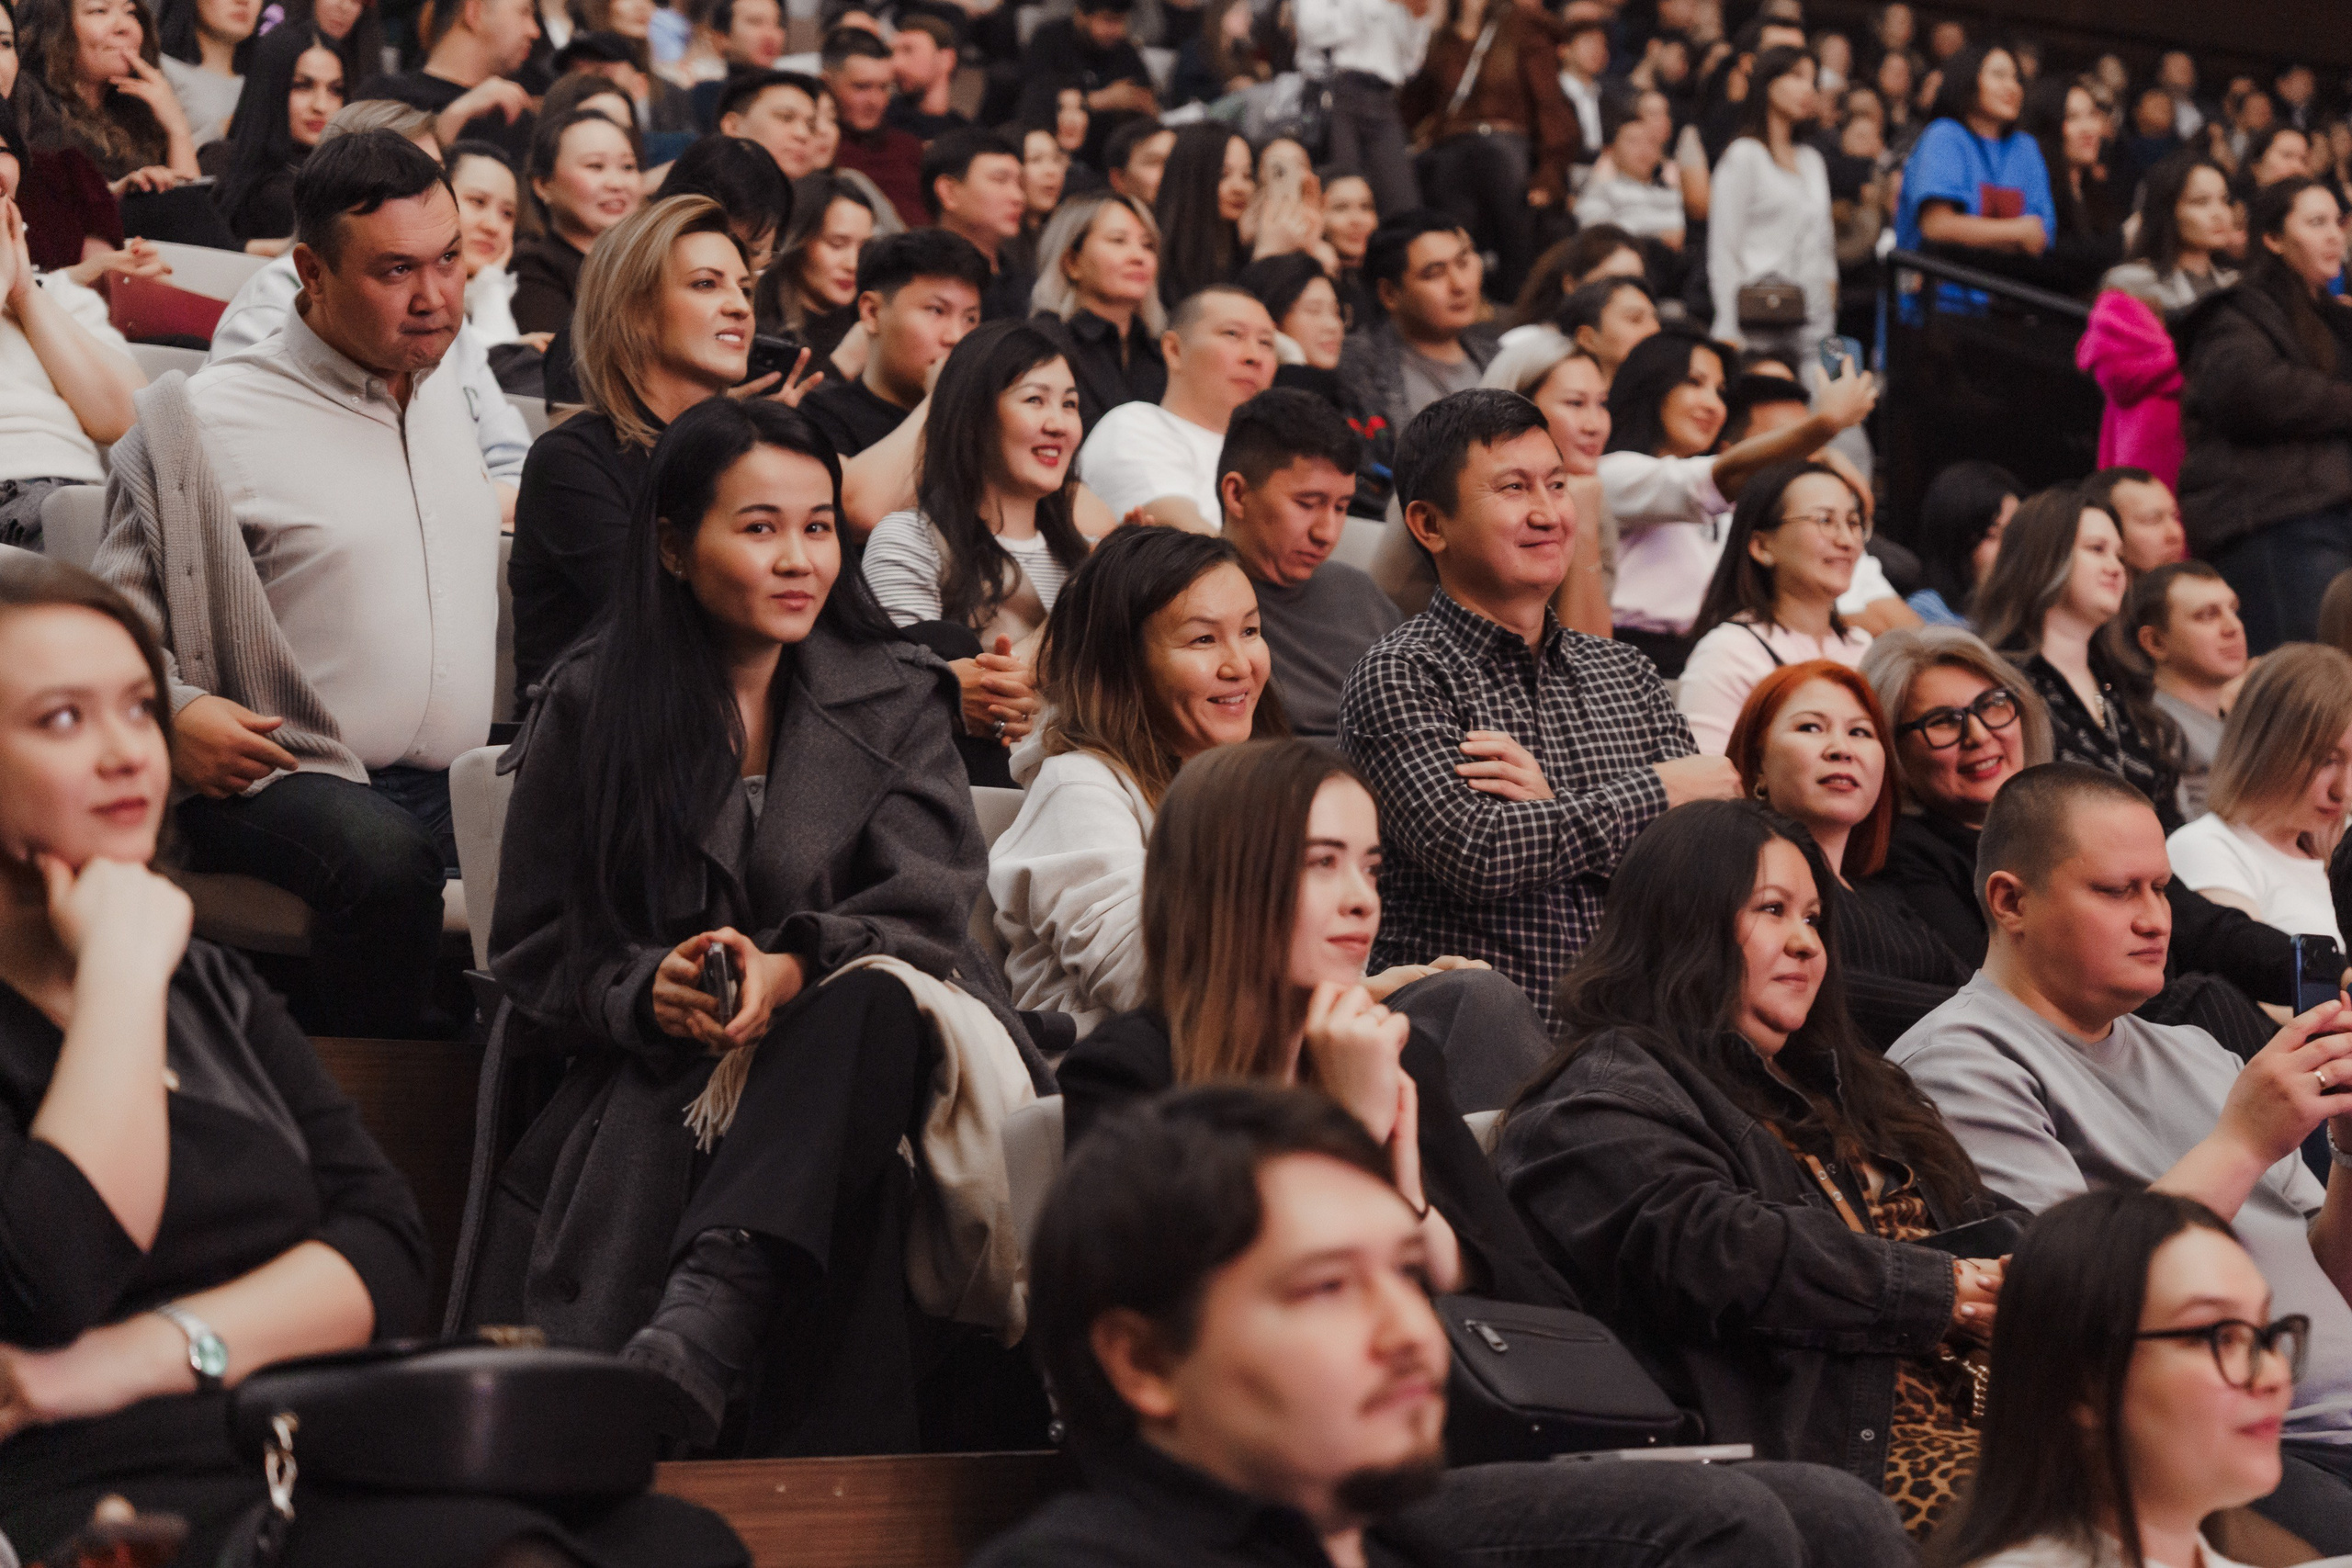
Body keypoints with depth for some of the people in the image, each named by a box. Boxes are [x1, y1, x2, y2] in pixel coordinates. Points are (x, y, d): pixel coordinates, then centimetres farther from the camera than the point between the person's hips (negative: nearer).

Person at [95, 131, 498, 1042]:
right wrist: (173, 709, -17)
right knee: (387, 861, -38)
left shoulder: (447, 393, 19)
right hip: (291, 776, -6)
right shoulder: (209, 421, -2)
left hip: (469, 783, 6)